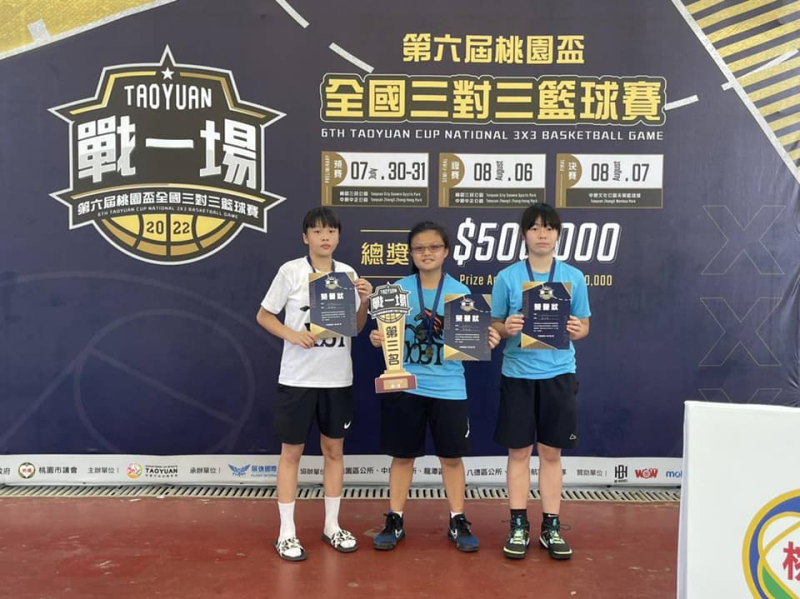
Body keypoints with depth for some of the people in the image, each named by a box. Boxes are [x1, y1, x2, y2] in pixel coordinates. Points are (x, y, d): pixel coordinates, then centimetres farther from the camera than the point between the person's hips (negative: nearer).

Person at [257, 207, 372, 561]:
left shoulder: (348, 273, 4)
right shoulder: (290, 272, -6)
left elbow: (357, 327, 9)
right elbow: (263, 316, -1)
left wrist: (364, 302, -10)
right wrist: (292, 335, -17)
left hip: (338, 378, 4)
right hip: (297, 378, -3)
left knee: (334, 450, 12)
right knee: (291, 452, 5)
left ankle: (331, 526, 27)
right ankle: (287, 533, 17)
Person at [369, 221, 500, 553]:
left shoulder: (461, 292, -1)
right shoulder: (398, 290, 0)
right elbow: (385, 335, 3)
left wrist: (488, 340, -19)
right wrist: (375, 339, -19)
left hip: (448, 387, 0)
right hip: (404, 384, 0)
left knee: (452, 456, 9)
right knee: (402, 455, 10)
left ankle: (458, 521, 25)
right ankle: (394, 520, 25)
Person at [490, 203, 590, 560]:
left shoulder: (573, 277, 4)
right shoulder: (507, 277, 0)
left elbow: (584, 324, 9)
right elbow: (494, 325, 4)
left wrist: (577, 330, -14)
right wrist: (506, 329, -18)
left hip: (558, 374, 1)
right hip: (518, 373, -1)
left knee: (551, 453, 9)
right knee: (519, 452, 6)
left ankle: (551, 527, 21)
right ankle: (518, 526, 19)